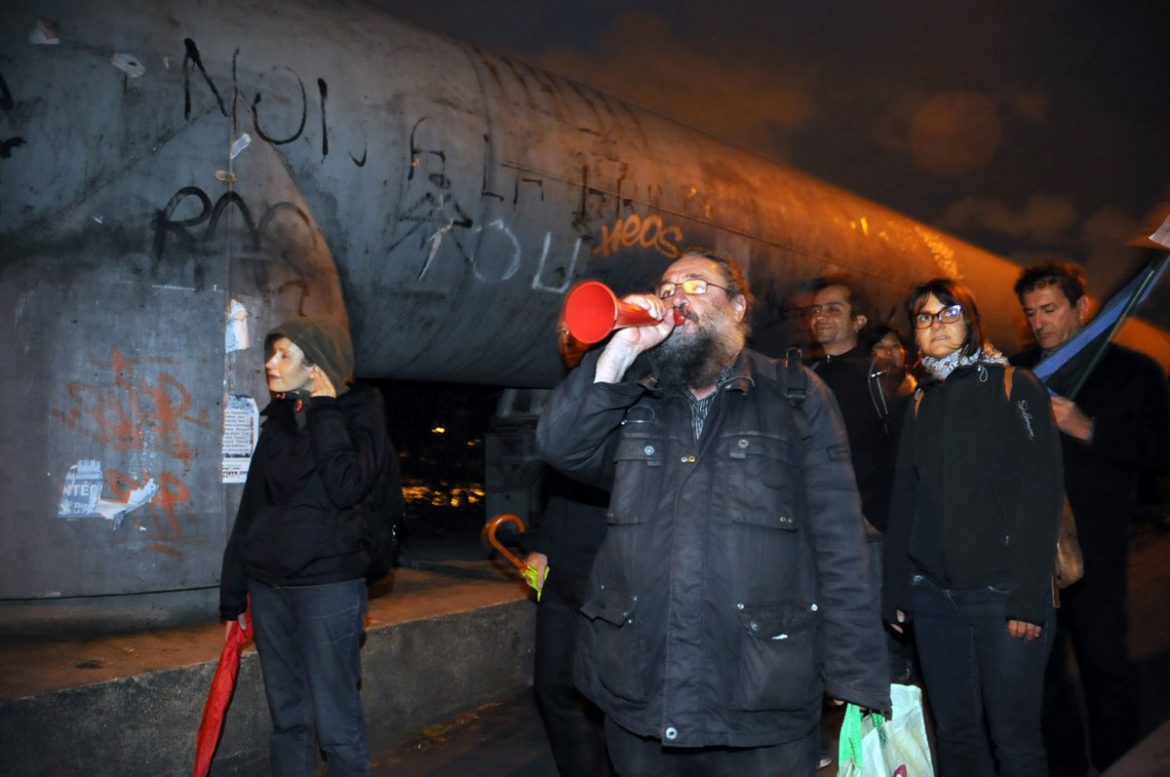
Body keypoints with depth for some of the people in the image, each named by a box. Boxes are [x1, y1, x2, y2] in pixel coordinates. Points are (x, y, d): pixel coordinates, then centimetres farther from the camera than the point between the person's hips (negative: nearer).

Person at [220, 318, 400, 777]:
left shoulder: (358, 414, -5)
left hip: (328, 584, -6)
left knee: (335, 722, -4)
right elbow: (252, 507, 14)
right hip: (269, 585, 6)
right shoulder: (278, 420, 12)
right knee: (287, 717, 12)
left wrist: (324, 411, -16)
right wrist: (233, 593, 13)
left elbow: (347, 488, -21)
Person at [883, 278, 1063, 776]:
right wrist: (896, 591, 6)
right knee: (955, 736, 10)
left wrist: (1028, 597, -15)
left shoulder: (1013, 387, -1)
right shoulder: (923, 403, 13)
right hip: (933, 594, 4)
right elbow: (904, 502, 12)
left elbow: (1041, 495, -8)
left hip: (1002, 592, -4)